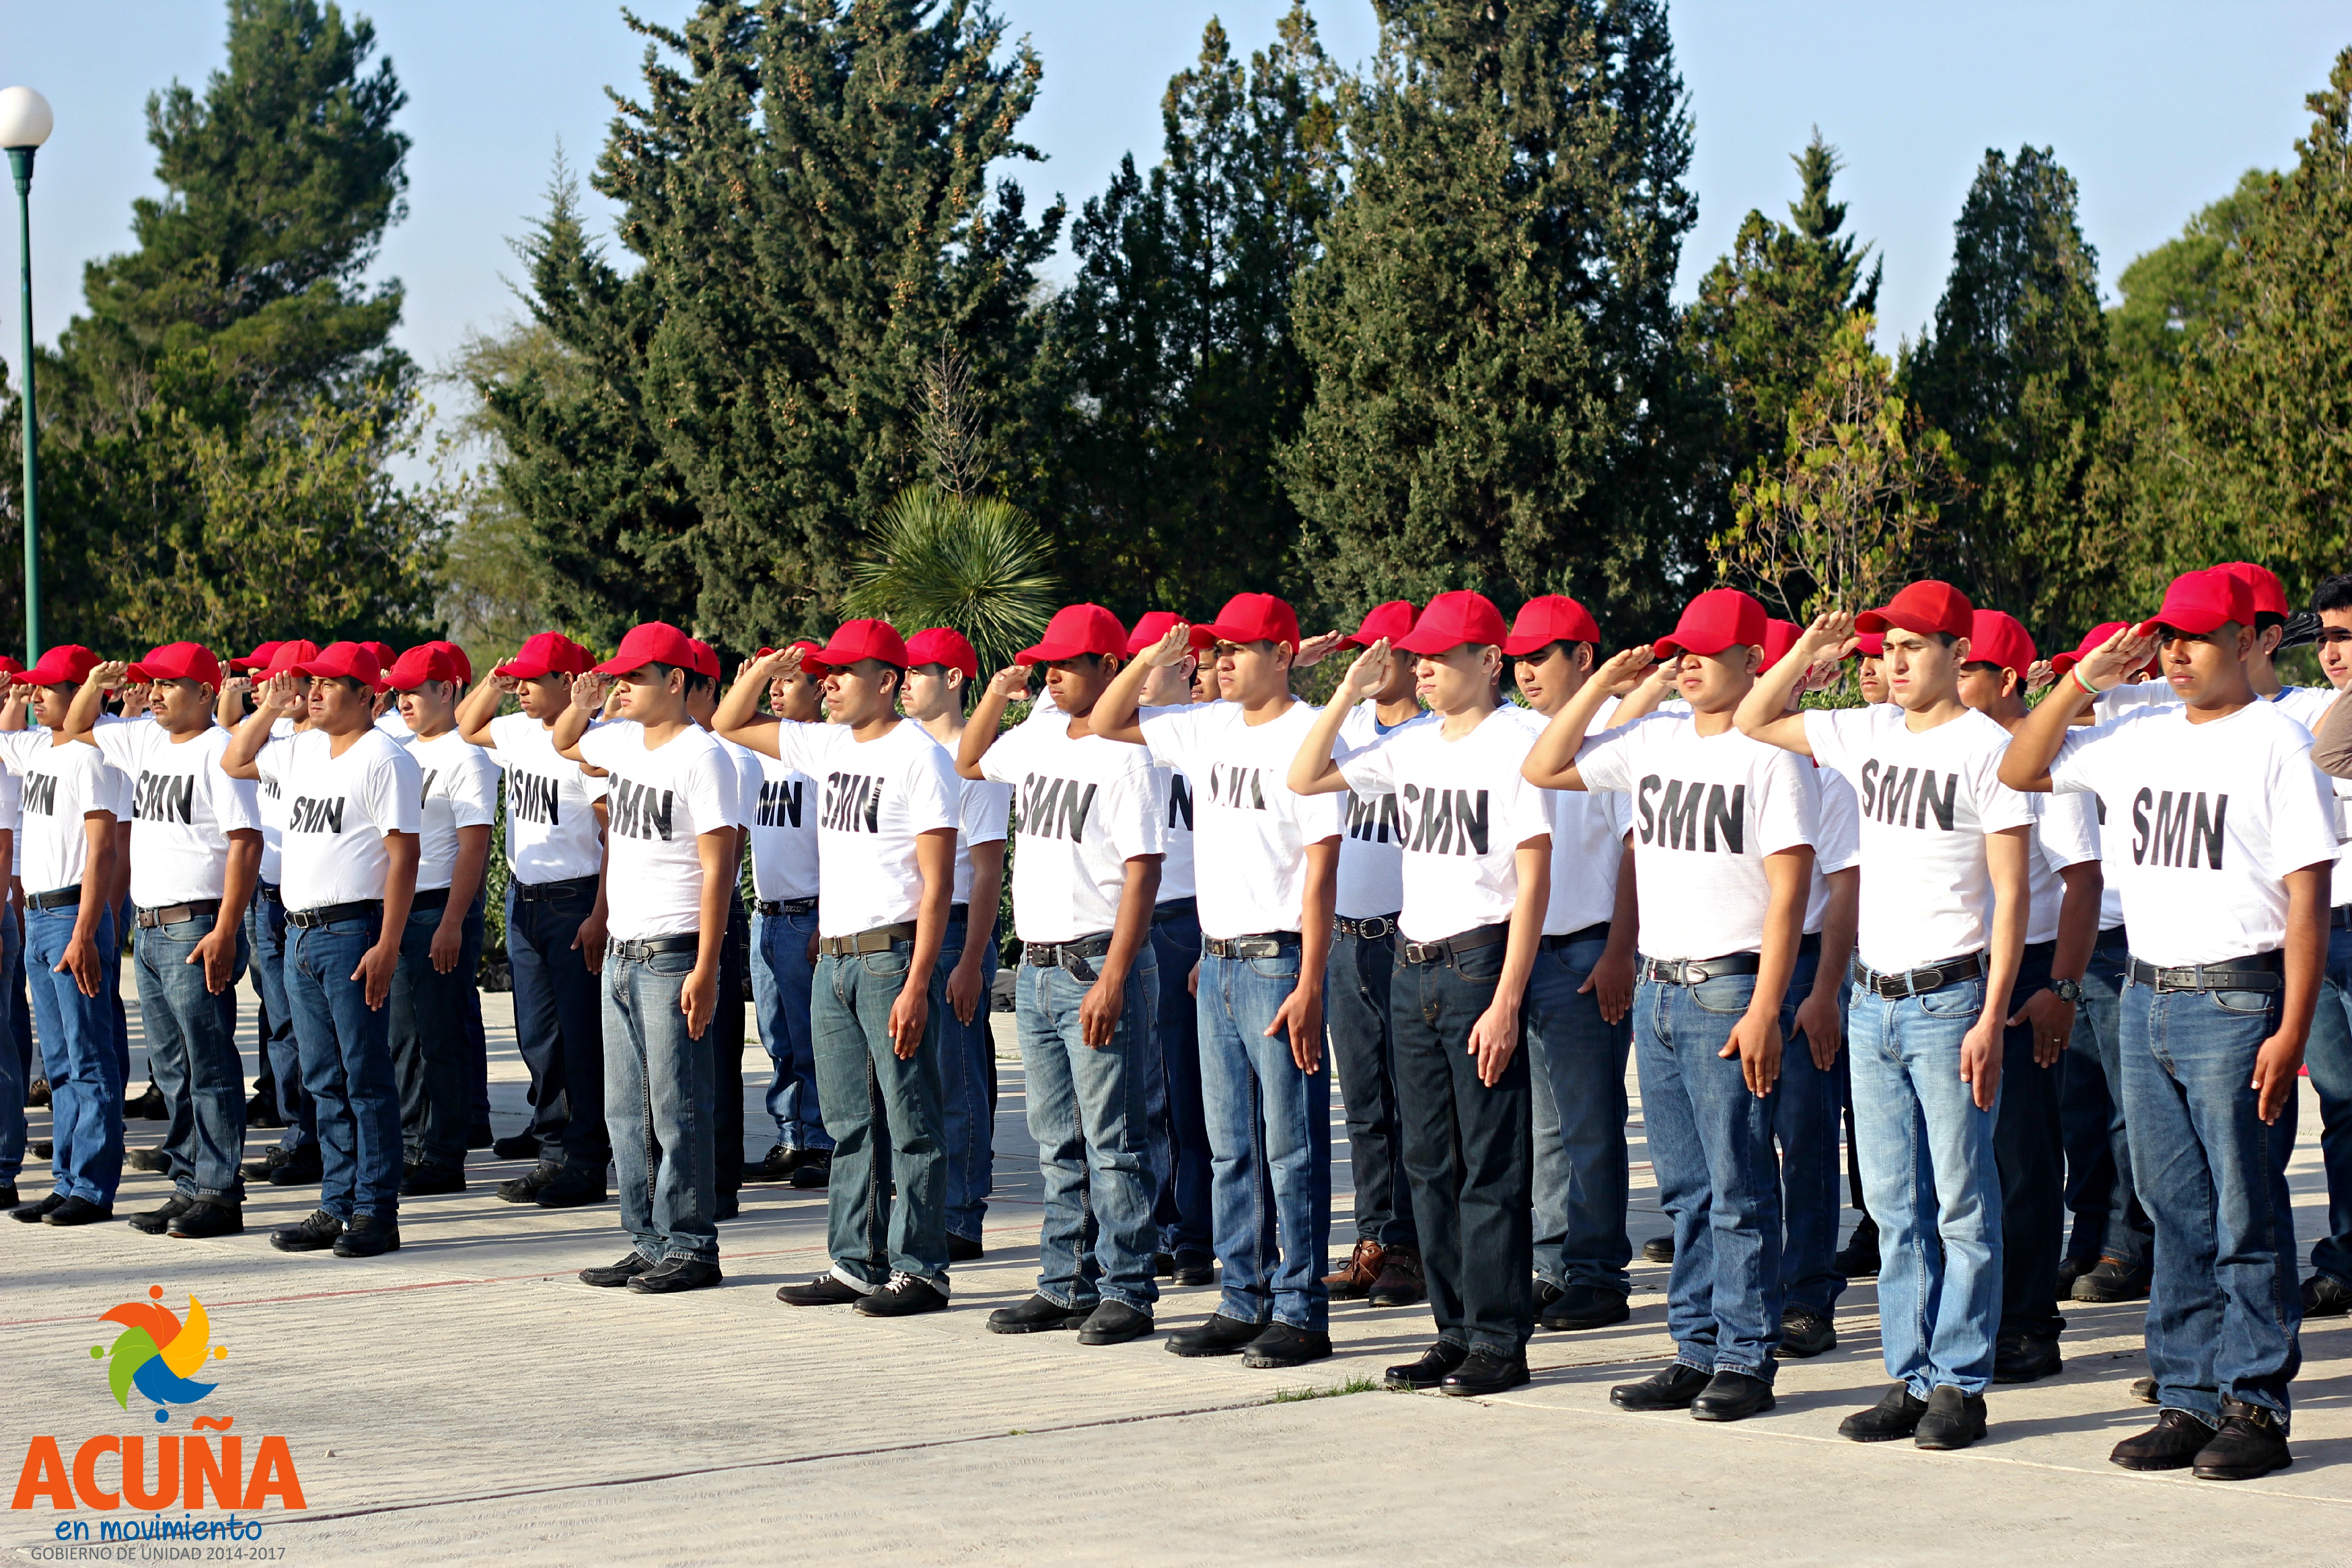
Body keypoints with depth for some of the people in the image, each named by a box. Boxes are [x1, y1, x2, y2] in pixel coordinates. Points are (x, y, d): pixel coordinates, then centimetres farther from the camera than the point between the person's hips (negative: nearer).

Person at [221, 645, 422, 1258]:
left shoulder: (384, 759, -10)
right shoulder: (300, 750, 14)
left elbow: (404, 854, -14)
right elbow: (234, 762, 30)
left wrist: (388, 946, -20)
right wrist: (271, 706, 14)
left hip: (353, 931, -8)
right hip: (300, 930, 8)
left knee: (366, 1078, -4)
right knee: (323, 1082, 11)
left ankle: (376, 1213, -1)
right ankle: (337, 1207, 17)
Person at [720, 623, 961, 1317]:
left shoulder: (920, 757, -10)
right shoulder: (828, 746, 12)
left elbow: (938, 883, -14)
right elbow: (729, 726, 24)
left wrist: (917, 985, -20)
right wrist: (765, 669, 5)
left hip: (894, 954, -8)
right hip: (833, 958, 8)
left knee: (911, 1124, -2)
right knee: (850, 1125, 12)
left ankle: (920, 1271, 1)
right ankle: (856, 1266, 17)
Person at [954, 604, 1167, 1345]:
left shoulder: (1126, 754, -13)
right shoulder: (1040, 737, 11)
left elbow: (1142, 872, -17)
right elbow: (969, 763, 31)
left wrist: (1113, 979, -22)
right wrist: (994, 695, 13)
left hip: (1097, 963, -8)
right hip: (1037, 967, 8)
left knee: (1113, 1140, -4)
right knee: (1057, 1142, 13)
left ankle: (1126, 1292, 1)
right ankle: (1066, 1285, 20)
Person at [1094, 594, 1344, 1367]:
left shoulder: (1307, 737, -11)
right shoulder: (1207, 729, 11)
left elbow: (1321, 870, -14)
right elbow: (1106, 723, 21)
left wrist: (1310, 987, -19)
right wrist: (1153, 657, 5)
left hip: (1279, 960, -8)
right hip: (1218, 958, 8)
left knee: (1292, 1149, -3)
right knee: (1231, 1148, 11)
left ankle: (1302, 1314, 1)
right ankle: (1244, 1305, 18)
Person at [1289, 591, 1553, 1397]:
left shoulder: (1513, 747, -10)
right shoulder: (1411, 746, 10)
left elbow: (1533, 884, -13)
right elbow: (1305, 780, 16)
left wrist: (1506, 1001, -17)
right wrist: (1348, 694, 5)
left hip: (1481, 960, -7)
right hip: (1413, 963, 7)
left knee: (1492, 1163, -3)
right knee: (1429, 1163, 10)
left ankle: (1499, 1342, 2)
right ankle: (1455, 1332, 18)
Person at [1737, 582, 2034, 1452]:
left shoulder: (1987, 749, -9)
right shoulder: (1867, 735, 9)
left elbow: (2011, 895, -11)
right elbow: (1753, 720, 20)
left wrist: (1991, 1020, -16)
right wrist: (1810, 650, 6)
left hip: (1949, 999, -6)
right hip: (1872, 1002, 6)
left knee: (1962, 1206, 0)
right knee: (1895, 1207, 9)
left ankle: (1960, 1385, 5)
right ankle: (1912, 1380, 15)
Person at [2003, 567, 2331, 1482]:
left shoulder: (2276, 743, -7)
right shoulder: (2138, 738, 11)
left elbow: (2307, 894, -10)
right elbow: (2018, 772, 17)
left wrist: (2292, 1030, -16)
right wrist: (2080, 685, 4)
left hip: (2238, 997, -6)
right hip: (2147, 995, 6)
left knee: (2247, 1217, -3)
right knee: (2175, 1216, 10)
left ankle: (2256, 1407, 4)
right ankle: (2188, 1400, 16)